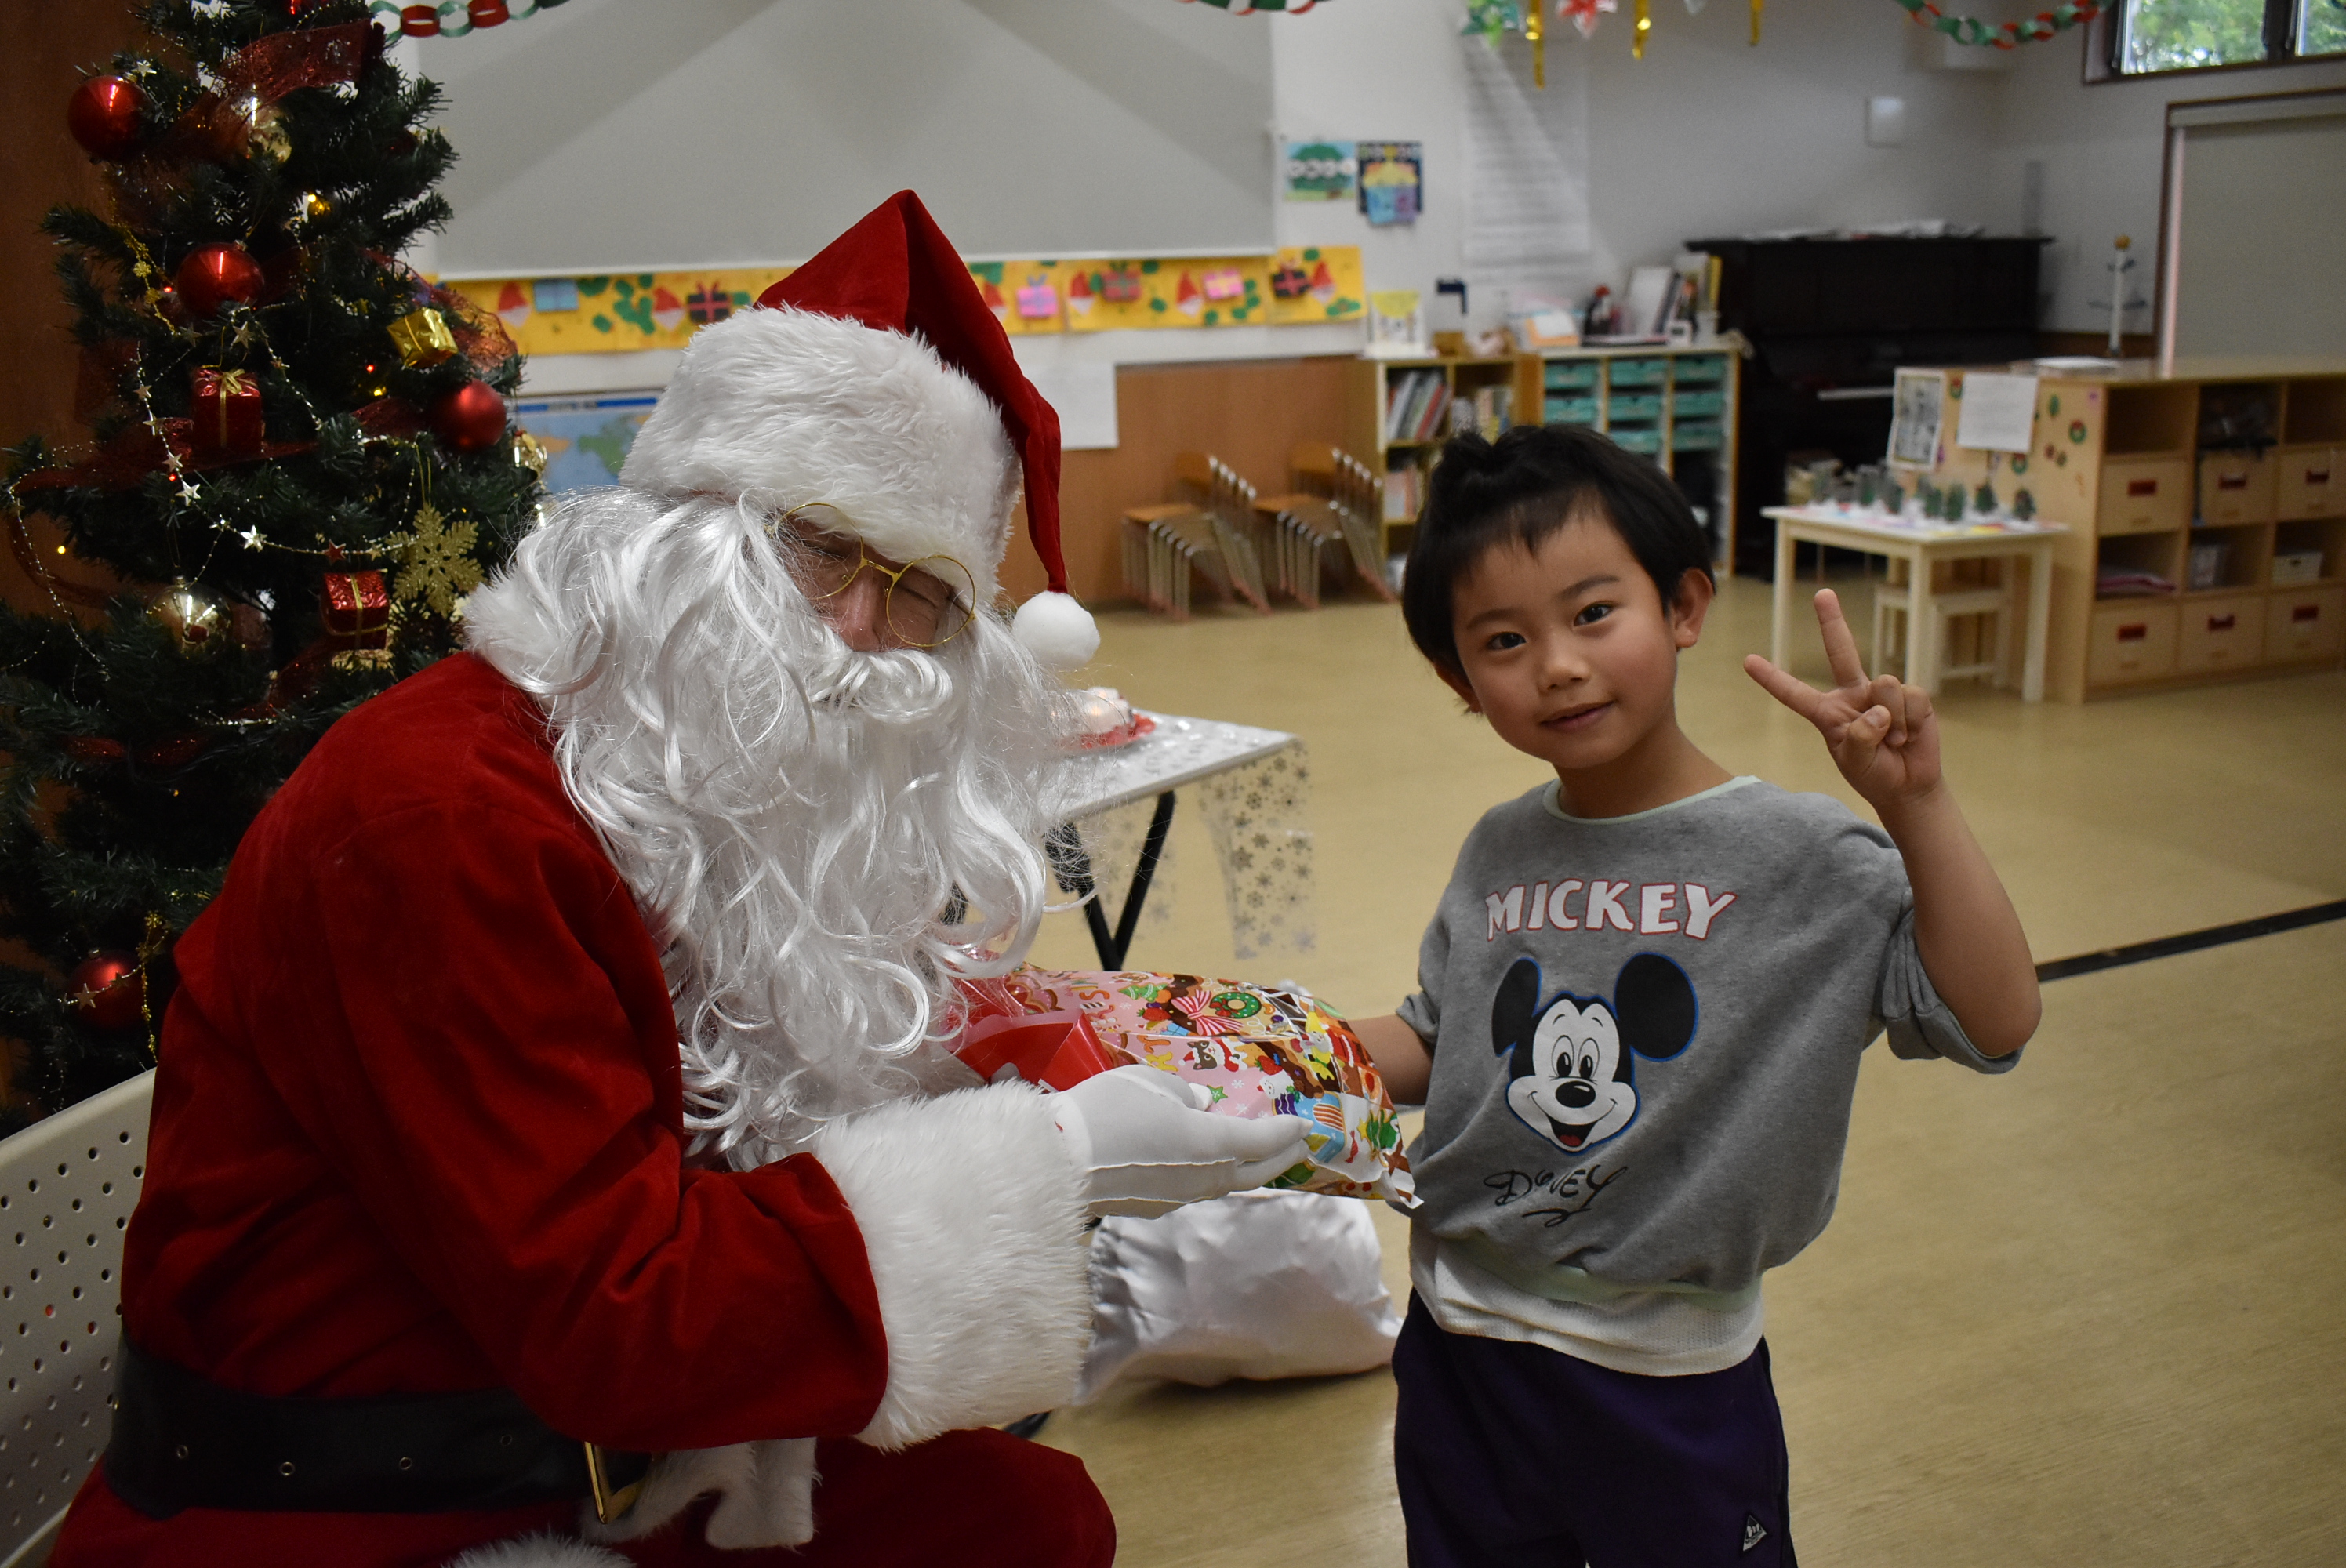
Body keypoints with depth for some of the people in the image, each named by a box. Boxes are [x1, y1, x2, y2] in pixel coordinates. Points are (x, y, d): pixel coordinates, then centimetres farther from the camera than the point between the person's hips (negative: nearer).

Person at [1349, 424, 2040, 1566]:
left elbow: (1995, 1021, -22)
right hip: (1460, 1347, 4)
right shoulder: (1497, 856, -1)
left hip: (1670, 1382, -4)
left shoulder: (1799, 860, -15)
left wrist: (1915, 806, -30)